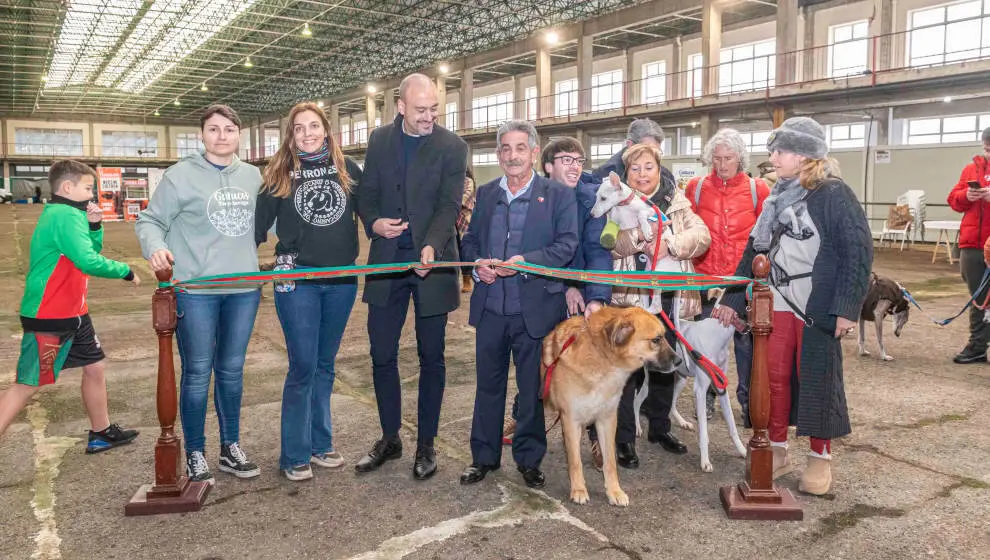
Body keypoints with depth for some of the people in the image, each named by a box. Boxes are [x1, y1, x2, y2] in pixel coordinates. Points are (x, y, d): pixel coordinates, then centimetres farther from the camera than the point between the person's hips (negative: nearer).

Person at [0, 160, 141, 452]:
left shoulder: (64, 214, 12)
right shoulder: (66, 215, -20)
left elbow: (90, 251, 17)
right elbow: (88, 262, -30)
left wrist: (94, 226, 1)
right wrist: (126, 271, -18)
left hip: (72, 313, 10)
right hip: (48, 318, -10)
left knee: (95, 367, 17)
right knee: (26, 386, -5)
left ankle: (101, 433, 29)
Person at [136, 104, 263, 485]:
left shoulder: (252, 176, 9)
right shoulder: (182, 174, -4)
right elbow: (150, 220, -2)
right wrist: (156, 248, -20)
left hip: (244, 288, 4)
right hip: (195, 290, -4)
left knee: (232, 370, 14)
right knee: (198, 373, 4)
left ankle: (230, 448, 28)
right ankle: (195, 455, 20)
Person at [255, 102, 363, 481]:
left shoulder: (348, 169, 6)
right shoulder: (279, 174, 2)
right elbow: (259, 223, 1)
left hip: (341, 281, 3)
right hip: (297, 281, -2)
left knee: (325, 365, 13)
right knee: (303, 367, -3)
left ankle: (320, 444, 25)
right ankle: (294, 456, 10)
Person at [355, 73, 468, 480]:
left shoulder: (452, 147, -4)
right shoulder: (379, 140, 8)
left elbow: (449, 205, -12)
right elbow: (367, 194, 11)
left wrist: (431, 247, -29)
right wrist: (373, 222, -12)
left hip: (432, 262, -3)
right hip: (386, 261, 3)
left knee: (431, 357, 7)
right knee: (382, 355, 8)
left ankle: (426, 444, 22)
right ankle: (389, 438, 26)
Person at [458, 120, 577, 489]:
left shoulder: (558, 195, 0)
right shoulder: (485, 194, 12)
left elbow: (567, 244, -8)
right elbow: (470, 241, 14)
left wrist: (526, 261, -21)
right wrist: (477, 264, -7)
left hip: (535, 309, -3)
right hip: (490, 309, 4)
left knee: (533, 388, 8)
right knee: (488, 385, 13)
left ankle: (529, 459, 25)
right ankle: (484, 456, 28)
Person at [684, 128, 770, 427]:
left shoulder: (756, 189, 2)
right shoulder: (696, 187, 4)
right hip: (708, 276, 1)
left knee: (746, 338, 3)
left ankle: (748, 399, 17)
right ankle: (708, 395, 25)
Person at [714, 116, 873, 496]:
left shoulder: (833, 194, -8)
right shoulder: (777, 198, 14)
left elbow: (858, 251, -12)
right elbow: (754, 251, 16)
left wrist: (847, 307, -17)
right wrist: (733, 300, 14)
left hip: (817, 307, -6)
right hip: (777, 304, 6)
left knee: (818, 379, 4)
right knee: (774, 378, 8)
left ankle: (820, 458, 19)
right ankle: (777, 450, 23)